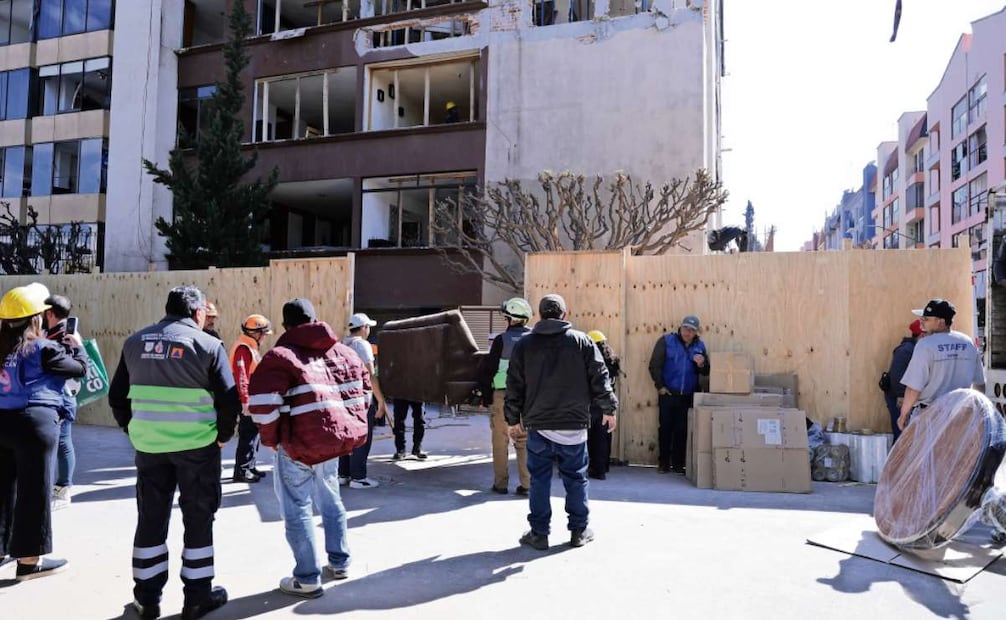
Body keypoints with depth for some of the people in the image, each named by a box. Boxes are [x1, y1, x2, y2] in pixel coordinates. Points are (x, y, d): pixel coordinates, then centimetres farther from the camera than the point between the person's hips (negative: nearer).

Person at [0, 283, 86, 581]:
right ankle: (29, 559, 9)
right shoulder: (43, 349, -10)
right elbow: (80, 368, -2)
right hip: (34, 423, -7)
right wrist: (76, 345, 16)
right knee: (34, 489, 2)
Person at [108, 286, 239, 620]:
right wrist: (222, 435, 5)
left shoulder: (135, 342, 8)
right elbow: (229, 399, -10)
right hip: (196, 444, -4)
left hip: (148, 443, 4)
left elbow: (117, 396, 12)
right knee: (198, 517, 8)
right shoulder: (207, 344, -7)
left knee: (150, 517, 15)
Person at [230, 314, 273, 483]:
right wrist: (245, 402, -26)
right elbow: (241, 378, -24)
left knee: (253, 433, 17)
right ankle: (241, 471, 4)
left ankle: (250, 467, 27)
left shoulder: (250, 347, 15)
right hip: (247, 401, -11)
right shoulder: (243, 349, -18)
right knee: (248, 436, -4)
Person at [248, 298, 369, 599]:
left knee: (297, 509, 7)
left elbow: (262, 401, -19)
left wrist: (271, 437, -5)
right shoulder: (342, 351, 9)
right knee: (330, 499, 24)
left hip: (300, 441, -6)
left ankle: (307, 578, 12)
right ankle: (339, 562, 32)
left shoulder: (281, 355, -10)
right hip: (337, 438, 6)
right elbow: (362, 391, 13)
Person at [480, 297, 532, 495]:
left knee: (500, 441, 9)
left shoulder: (502, 340, -9)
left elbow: (488, 370, -6)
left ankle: (501, 483, 13)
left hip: (502, 395, -3)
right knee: (525, 441, 10)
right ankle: (527, 484, 10)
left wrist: (487, 397, 2)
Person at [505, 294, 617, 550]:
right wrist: (608, 409, 9)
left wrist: (514, 419, 11)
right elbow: (599, 378, 0)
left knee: (539, 479, 8)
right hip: (574, 424, 0)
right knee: (576, 478, 11)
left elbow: (514, 387, 3)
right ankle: (579, 531, 19)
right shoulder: (582, 341, 1)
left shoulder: (524, 345, 2)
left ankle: (538, 533, 12)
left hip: (537, 424, 0)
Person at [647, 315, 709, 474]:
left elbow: (706, 372, 13)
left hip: (688, 396, 3)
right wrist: (660, 386, -8)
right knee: (665, 428, 3)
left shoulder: (699, 345, 8)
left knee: (682, 430, 5)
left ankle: (678, 463, 15)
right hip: (668, 394, -2)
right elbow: (654, 365, -4)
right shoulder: (666, 341, -3)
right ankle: (663, 462, 13)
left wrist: (701, 364, -9)